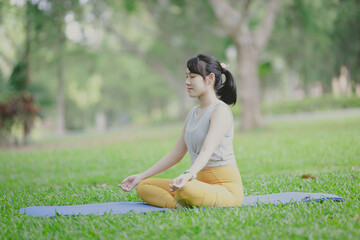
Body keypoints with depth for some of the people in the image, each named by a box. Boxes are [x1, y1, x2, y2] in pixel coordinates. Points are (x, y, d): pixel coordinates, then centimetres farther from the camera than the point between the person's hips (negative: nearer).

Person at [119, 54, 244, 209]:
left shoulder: (221, 110, -10)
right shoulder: (193, 113, 17)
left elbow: (207, 151, -26)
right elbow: (175, 155, 19)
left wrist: (188, 175, -44)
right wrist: (140, 176, 14)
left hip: (226, 188, -9)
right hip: (202, 183, 9)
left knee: (185, 189, -40)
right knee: (143, 186, -3)